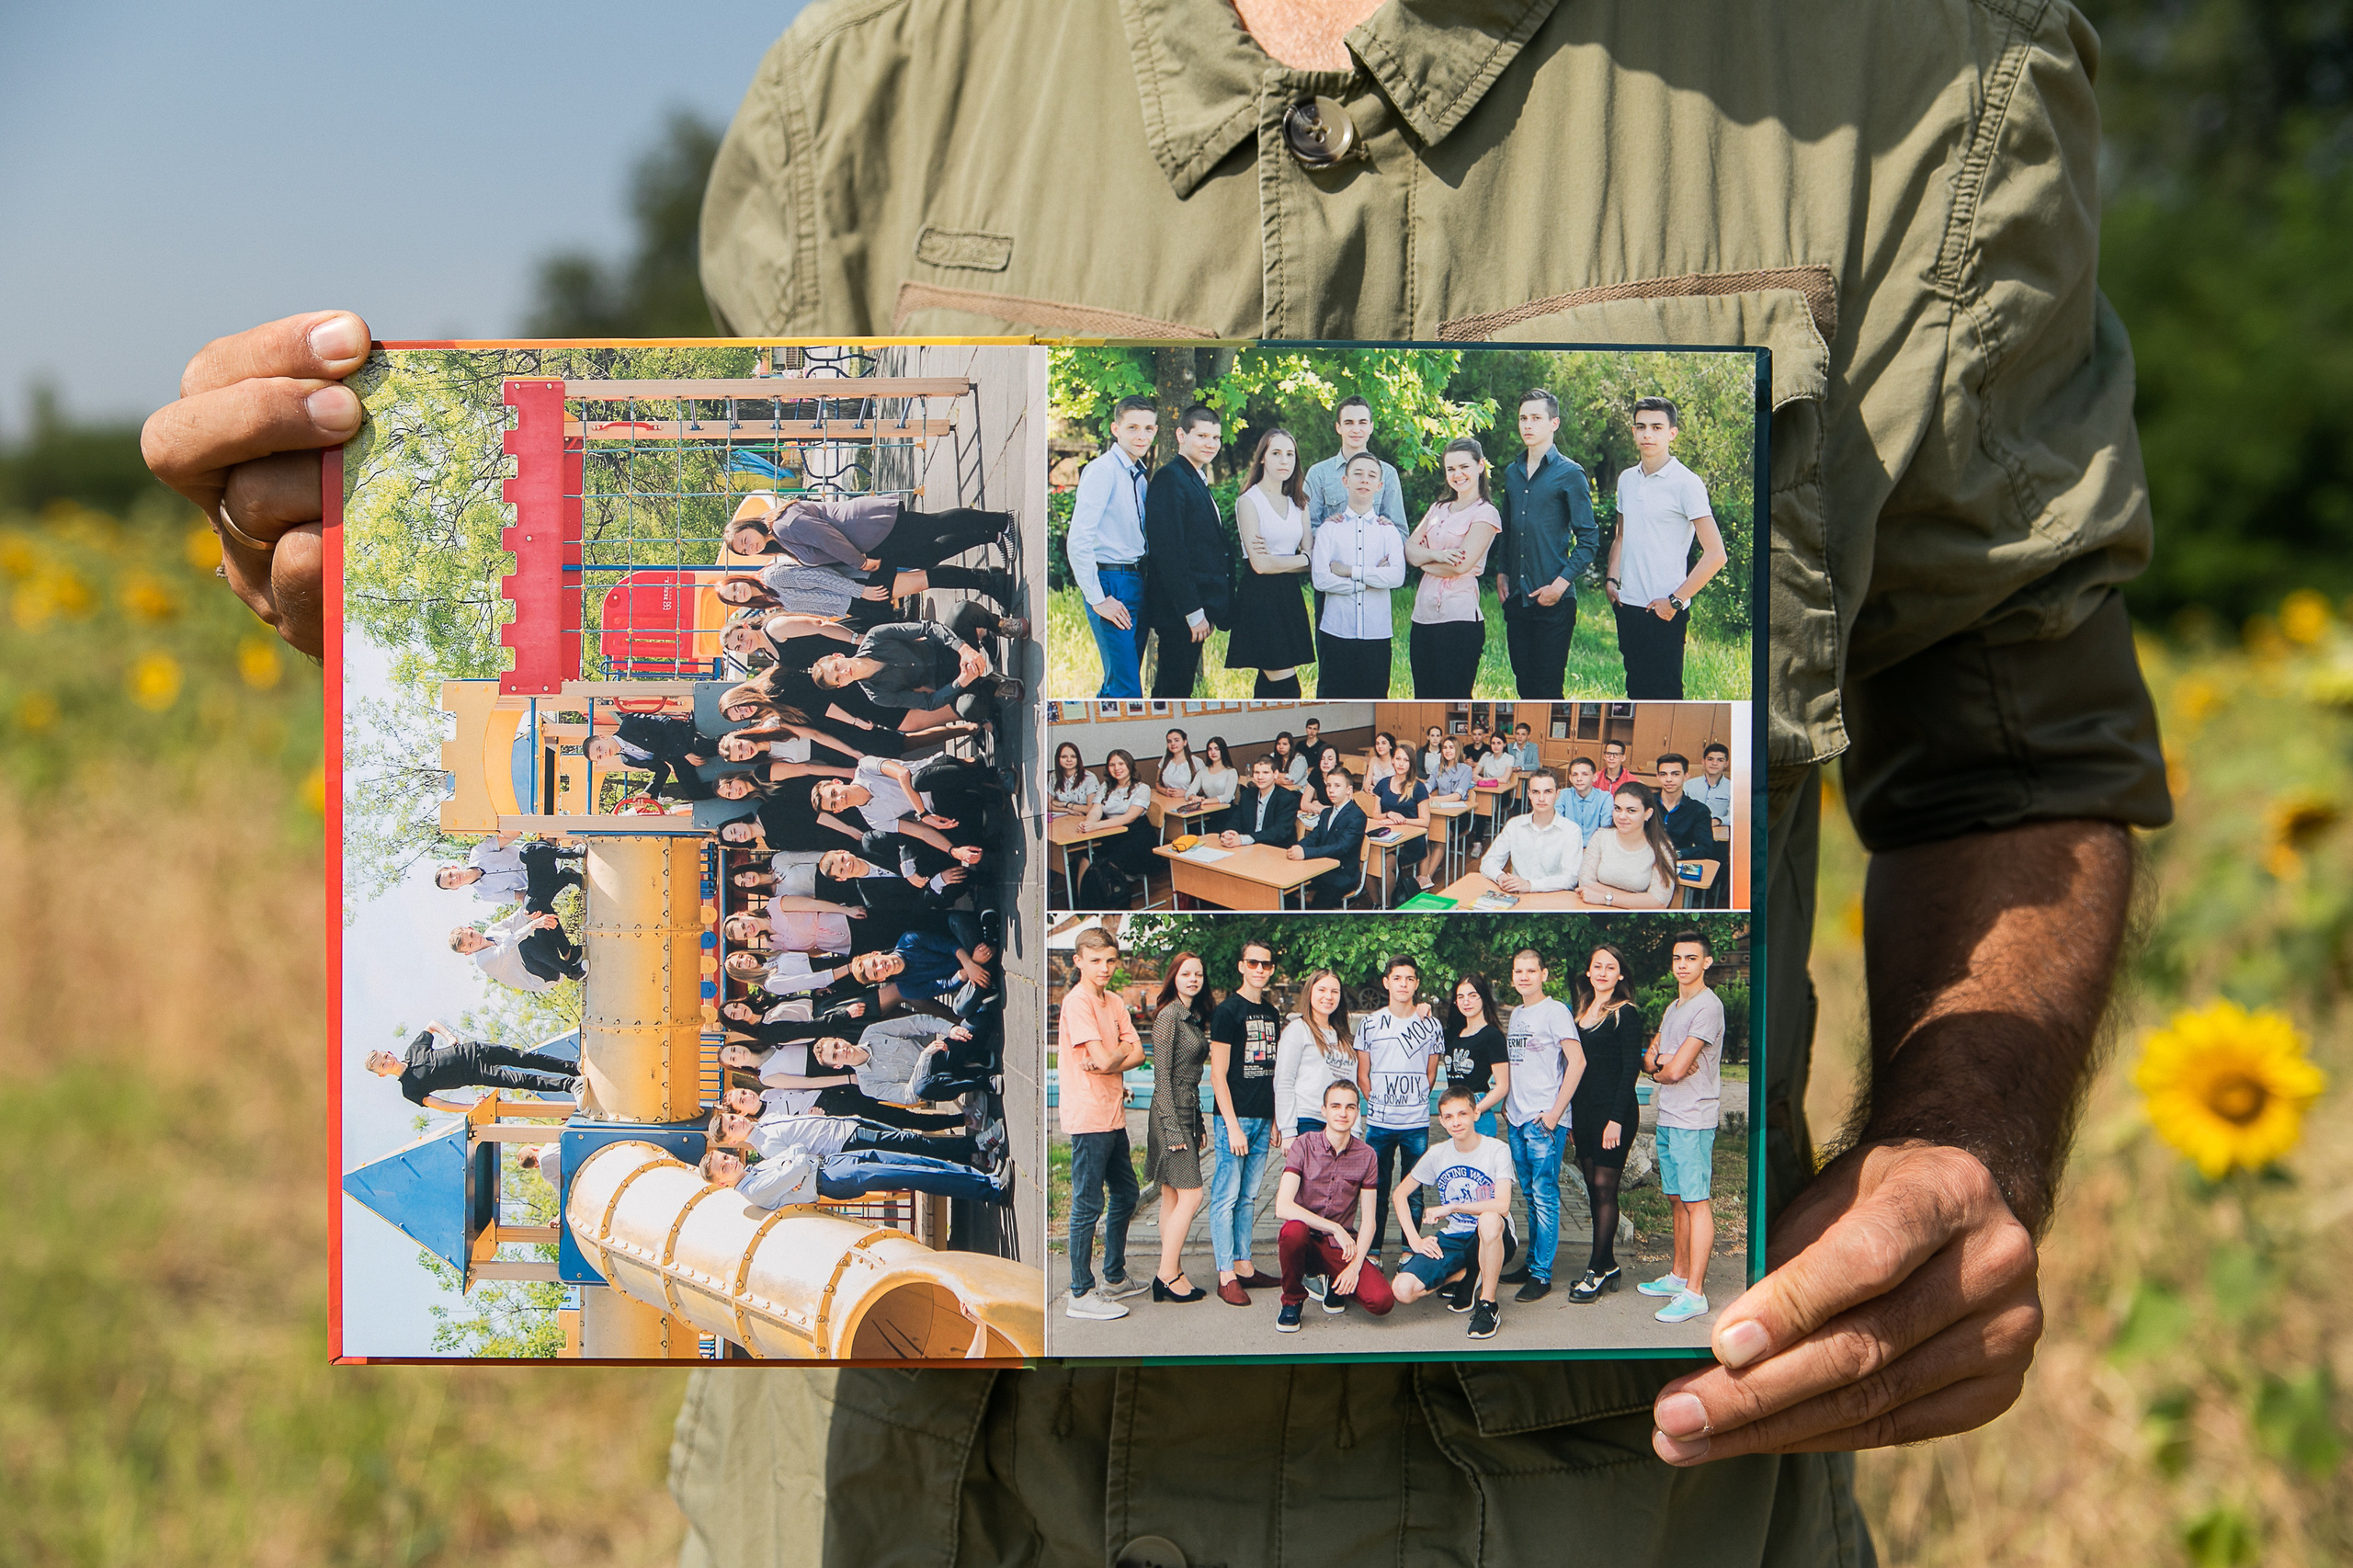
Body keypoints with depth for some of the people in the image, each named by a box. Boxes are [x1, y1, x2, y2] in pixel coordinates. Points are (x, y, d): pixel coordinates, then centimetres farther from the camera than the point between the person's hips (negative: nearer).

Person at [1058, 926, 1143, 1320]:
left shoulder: (1114, 1003, 12)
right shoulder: (1077, 1002, -15)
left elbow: (1137, 1053, 4)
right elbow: (1103, 1060, -22)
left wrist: (1110, 1062, -15)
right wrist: (1121, 1050, -1)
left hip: (1113, 1115, 9)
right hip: (1088, 1117, -9)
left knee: (1125, 1196, 19)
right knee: (1088, 1206, -5)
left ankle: (1115, 1277, 33)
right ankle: (1081, 1295, 0)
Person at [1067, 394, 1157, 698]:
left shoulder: (1140, 476, 14)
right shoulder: (1102, 471, -12)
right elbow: (1078, 541, -19)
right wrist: (1097, 599, -17)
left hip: (1136, 582, 9)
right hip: (1111, 583, -9)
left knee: (1118, 684, 14)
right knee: (1126, 689, -10)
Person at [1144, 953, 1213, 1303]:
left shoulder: (1195, 1017, 15)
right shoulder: (1169, 1015, -12)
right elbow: (1162, 1075, -14)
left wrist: (1197, 1125, 18)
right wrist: (1172, 1128, -17)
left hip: (1188, 1113, 9)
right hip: (1171, 1113, -9)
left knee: (1173, 1196, 8)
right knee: (1191, 1194, -11)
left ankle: (1171, 1273, 9)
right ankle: (1168, 1273, -6)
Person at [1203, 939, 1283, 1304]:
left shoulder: (1272, 1014, 14)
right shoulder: (1227, 1011, -8)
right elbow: (1218, 1075, -11)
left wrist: (1275, 1120, 14)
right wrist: (1232, 1126, -15)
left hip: (1262, 1119, 7)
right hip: (1234, 1116, -7)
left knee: (1248, 1197, 11)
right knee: (1226, 1198, -4)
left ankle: (1243, 1265, 17)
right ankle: (1226, 1276, -2)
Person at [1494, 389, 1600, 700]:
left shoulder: (1569, 474, -6)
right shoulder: (1512, 473, 12)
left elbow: (1589, 540, -7)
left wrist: (1560, 584, -14)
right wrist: (1502, 573, 9)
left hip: (1554, 602, -6)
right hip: (1517, 599, 6)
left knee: (1548, 689, -4)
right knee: (1525, 685, 10)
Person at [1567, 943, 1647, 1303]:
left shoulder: (1626, 1014, -7)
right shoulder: (1583, 1011, 14)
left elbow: (1630, 1069, -12)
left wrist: (1616, 1119, -18)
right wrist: (1572, 1116, 15)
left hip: (1613, 1110, -7)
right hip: (1584, 1109, 7)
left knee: (1604, 1187, -6)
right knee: (1593, 1187, 8)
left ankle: (1598, 1271, -3)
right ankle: (1608, 1264, 16)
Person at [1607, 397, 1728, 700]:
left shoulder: (1686, 483, -10)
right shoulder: (1627, 479, 10)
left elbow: (1715, 554, -13)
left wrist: (1675, 601, -14)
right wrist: (1611, 579, 9)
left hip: (1664, 611, -7)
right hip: (1627, 607, 7)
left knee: (1664, 696, -4)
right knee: (1637, 692, 13)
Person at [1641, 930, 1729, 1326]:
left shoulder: (1708, 1007, -13)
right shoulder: (1672, 1008, 17)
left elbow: (1676, 1070, -17)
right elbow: (1647, 1058, 17)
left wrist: (1660, 1069, 5)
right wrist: (1660, 1061, -6)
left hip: (1694, 1121, -9)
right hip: (1668, 1117, 9)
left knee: (1696, 1203, -9)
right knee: (1678, 1201, 15)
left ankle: (1695, 1294, -12)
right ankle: (1679, 1276, 25)